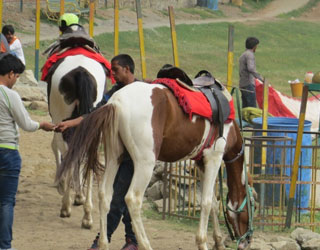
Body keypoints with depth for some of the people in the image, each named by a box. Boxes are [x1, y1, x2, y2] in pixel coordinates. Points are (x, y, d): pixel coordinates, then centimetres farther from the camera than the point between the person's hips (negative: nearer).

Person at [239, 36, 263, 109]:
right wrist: (260, 78, -27)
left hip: (242, 85, 9)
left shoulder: (243, 55, 21)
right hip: (249, 84, -9)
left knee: (245, 107, 8)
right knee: (252, 108, -13)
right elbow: (250, 68, -26)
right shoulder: (250, 54, -9)